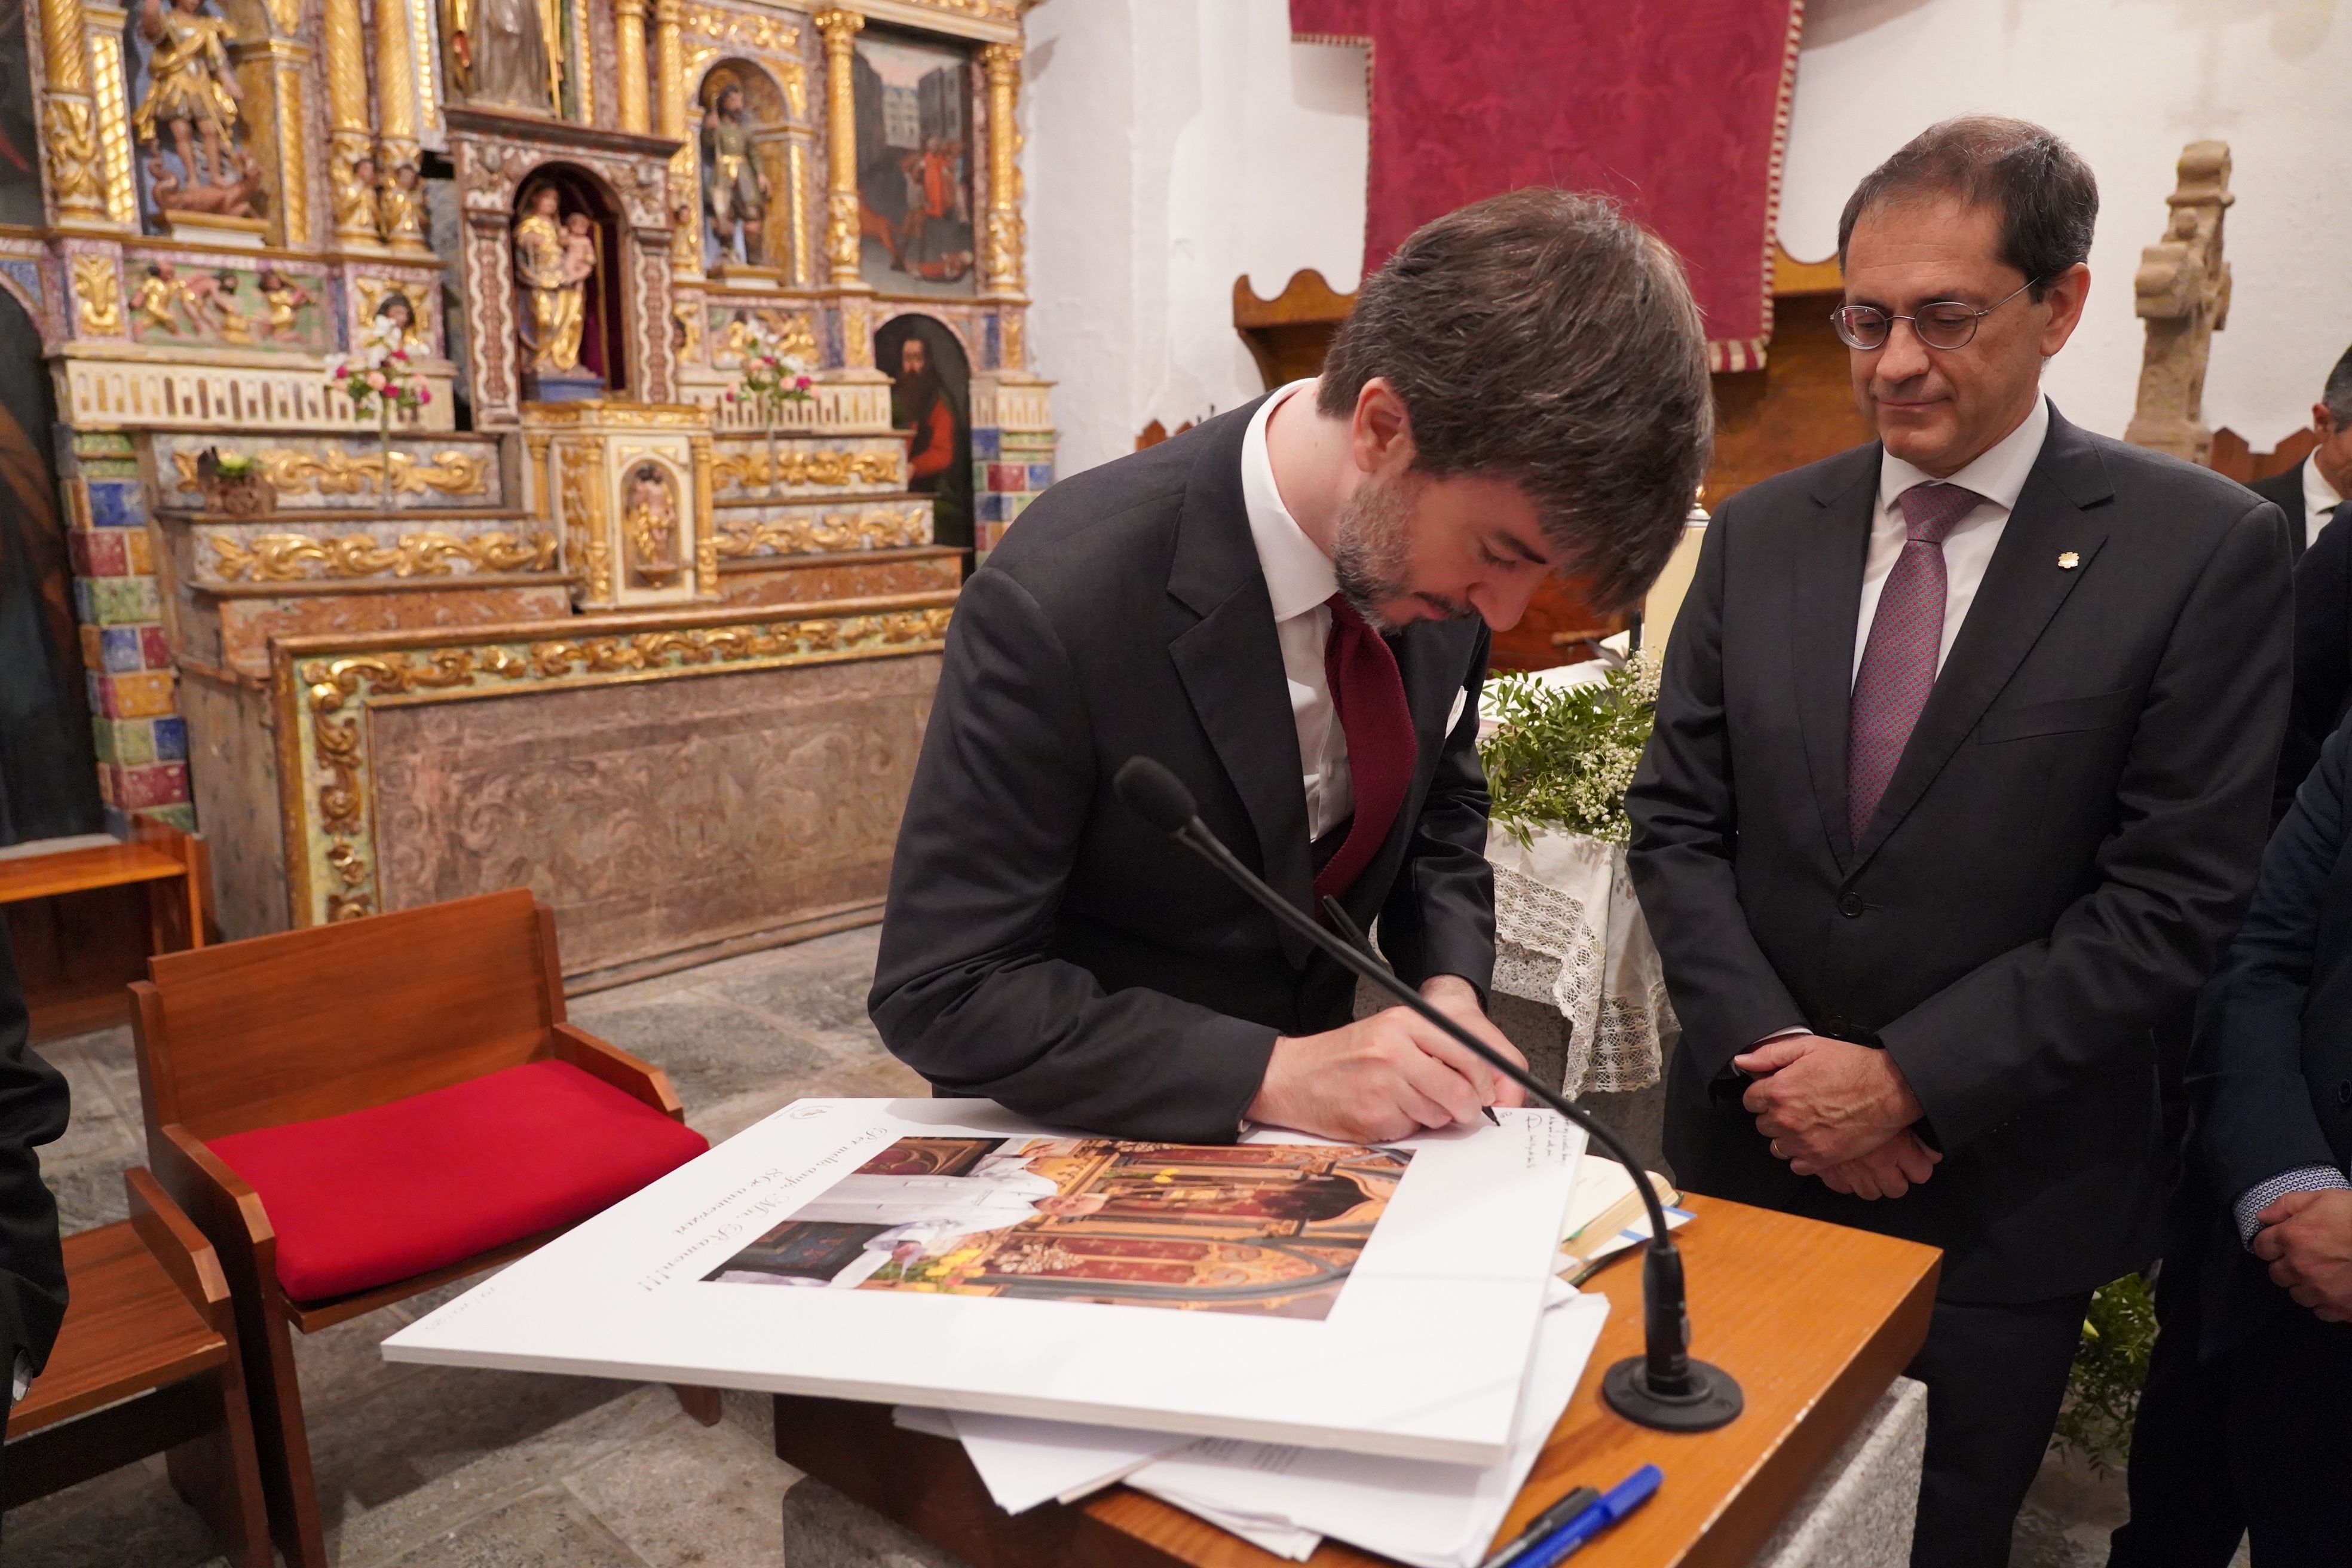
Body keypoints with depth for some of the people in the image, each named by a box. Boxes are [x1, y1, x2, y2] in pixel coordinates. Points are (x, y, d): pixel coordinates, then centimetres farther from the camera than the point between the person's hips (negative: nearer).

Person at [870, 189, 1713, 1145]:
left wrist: (1448, 988, -9)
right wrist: (1271, 1071, -26)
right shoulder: (1057, 606, -26)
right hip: (1094, 1141, -2)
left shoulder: (1433, 542, -9)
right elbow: (942, 992, -20)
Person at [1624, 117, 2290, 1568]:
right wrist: (1774, 1058, -11)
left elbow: (2173, 901, -13)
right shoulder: (1760, 534, 1)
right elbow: (1676, 824, 0)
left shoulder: (2206, 550, -9)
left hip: (2005, 1196, -2)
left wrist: (1904, 1080, -16)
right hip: (1754, 1149, 3)